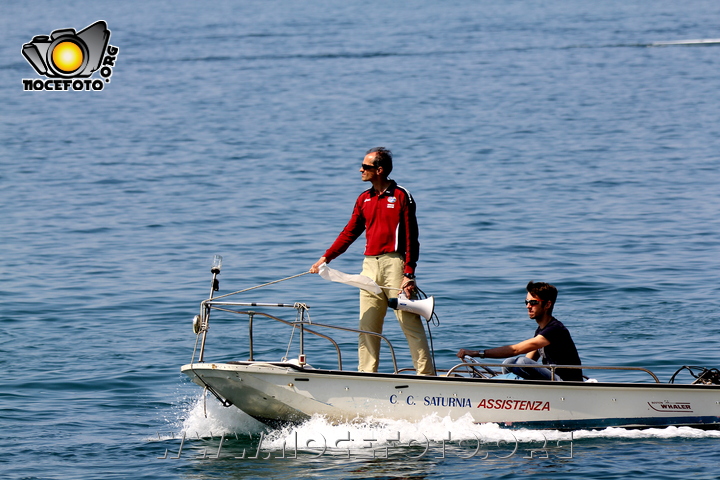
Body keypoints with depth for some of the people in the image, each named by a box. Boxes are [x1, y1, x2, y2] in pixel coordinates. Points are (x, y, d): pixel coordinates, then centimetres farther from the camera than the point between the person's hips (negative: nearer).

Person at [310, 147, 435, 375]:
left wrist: (409, 274, -15)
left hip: (394, 264, -6)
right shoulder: (364, 199, 15)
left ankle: (426, 373, -4)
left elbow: (411, 238, -8)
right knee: (367, 325, 5)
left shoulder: (401, 197, -3)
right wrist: (326, 257, 11)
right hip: (370, 265, 6)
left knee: (409, 322, -6)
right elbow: (349, 233, 19)